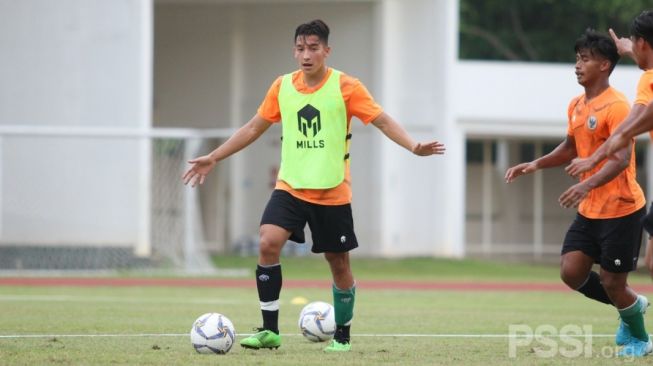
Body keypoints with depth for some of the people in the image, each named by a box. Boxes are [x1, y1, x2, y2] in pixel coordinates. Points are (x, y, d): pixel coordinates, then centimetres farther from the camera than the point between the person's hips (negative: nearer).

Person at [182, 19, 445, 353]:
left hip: (333, 192, -2)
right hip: (290, 187, 2)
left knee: (339, 265, 6)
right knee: (268, 243, -19)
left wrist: (414, 147, -26)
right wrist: (213, 158, 13)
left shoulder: (345, 86, -7)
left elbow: (383, 121, -9)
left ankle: (342, 335, 27)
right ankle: (269, 331, -12)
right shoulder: (282, 87, 3)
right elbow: (254, 128, 14)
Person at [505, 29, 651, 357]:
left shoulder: (616, 106, -17)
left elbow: (621, 158, -27)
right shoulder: (576, 106, 9)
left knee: (612, 283, -1)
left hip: (621, 210, -8)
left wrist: (588, 184, -42)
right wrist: (535, 164, 10)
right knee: (571, 272, -1)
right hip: (589, 211, 8)